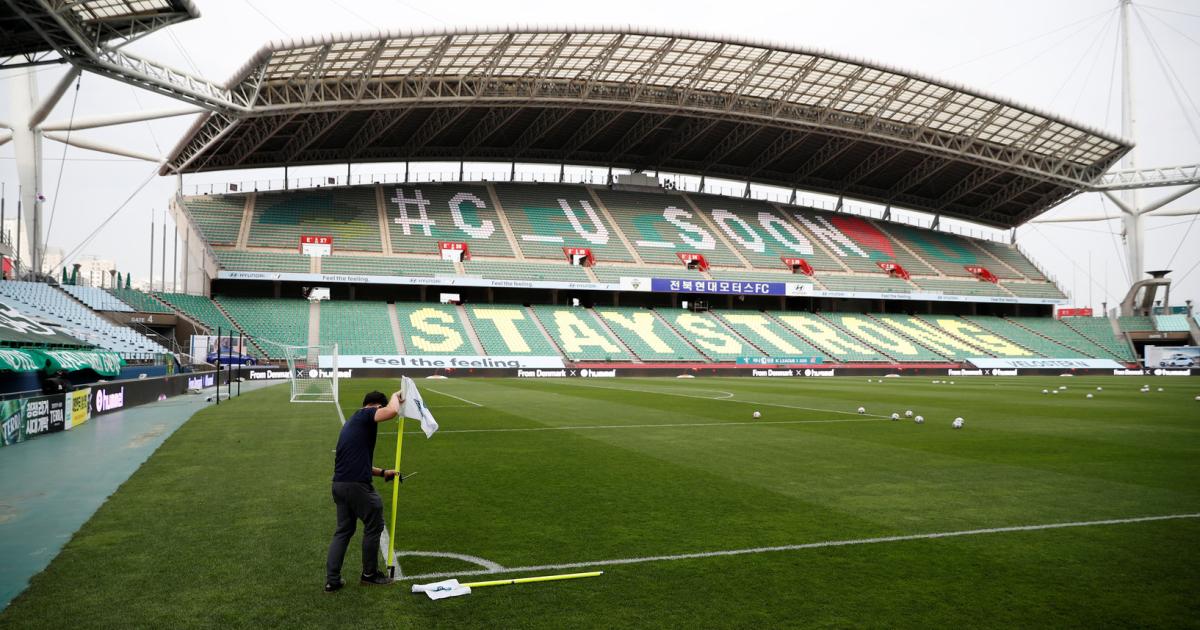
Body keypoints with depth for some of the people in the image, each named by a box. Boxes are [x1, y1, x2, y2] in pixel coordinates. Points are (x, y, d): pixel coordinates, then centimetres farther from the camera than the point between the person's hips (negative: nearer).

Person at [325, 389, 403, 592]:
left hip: (339, 484, 9)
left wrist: (383, 472, 22)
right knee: (374, 526, 10)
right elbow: (393, 411, -26)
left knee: (343, 530, 18)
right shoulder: (366, 414, -5)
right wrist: (395, 396, -4)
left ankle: (332, 580, 16)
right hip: (357, 485, -9)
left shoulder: (352, 422, 23)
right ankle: (369, 573, 23)